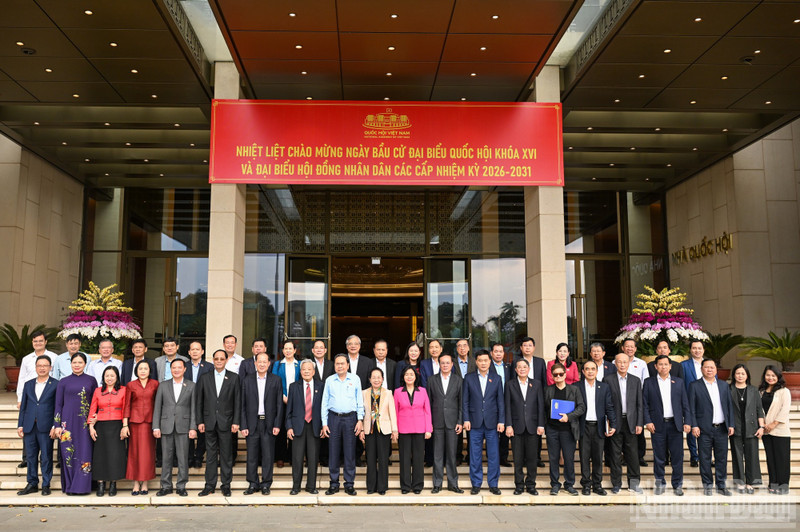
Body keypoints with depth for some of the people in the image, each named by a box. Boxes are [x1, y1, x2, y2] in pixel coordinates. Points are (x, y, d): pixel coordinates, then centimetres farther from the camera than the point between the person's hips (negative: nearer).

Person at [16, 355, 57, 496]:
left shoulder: (55, 384, -1)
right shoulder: (28, 384, 13)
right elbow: (23, 406, 14)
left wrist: (55, 426, -10)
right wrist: (20, 425, 7)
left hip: (46, 427, -4)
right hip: (29, 426, 4)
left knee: (46, 457, 2)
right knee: (31, 456, 10)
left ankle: (46, 485, 11)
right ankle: (32, 484, 20)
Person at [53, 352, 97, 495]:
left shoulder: (91, 380, 7)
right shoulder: (64, 382, 6)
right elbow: (58, 404, 6)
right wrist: (57, 425, 0)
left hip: (85, 422, 0)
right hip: (68, 421, 0)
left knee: (84, 453, -2)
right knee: (68, 452, 0)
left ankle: (82, 486, 4)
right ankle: (69, 486, 9)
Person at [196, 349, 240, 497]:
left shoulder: (234, 378, 3)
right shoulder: (204, 378, 7)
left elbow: (237, 401, 1)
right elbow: (199, 401, 7)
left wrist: (236, 422, -4)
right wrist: (200, 421, 1)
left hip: (226, 422, -1)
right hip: (209, 422, 1)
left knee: (226, 455, 4)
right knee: (211, 455, 7)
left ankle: (226, 485, 14)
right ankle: (210, 485, 16)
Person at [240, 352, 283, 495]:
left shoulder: (276, 380, 3)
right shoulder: (247, 380, 5)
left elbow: (279, 404, 2)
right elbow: (243, 405, 3)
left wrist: (277, 424, -5)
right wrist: (243, 426, -3)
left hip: (269, 423, -1)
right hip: (252, 423, 1)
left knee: (268, 455, 3)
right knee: (251, 455, 5)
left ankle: (266, 484, 15)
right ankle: (253, 484, 18)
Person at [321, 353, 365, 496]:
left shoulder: (355, 379, 6)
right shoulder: (329, 380, 7)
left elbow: (360, 401, 7)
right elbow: (325, 403, 9)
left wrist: (360, 420, -2)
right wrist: (324, 423, 4)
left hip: (350, 417, -1)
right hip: (334, 417, 1)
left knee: (350, 452, 1)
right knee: (333, 451, 2)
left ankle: (349, 484, 9)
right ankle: (334, 483, 12)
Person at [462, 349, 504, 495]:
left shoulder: (496, 379, 7)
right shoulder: (469, 378, 5)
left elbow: (501, 401, 6)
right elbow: (465, 400, 4)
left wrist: (501, 421, -1)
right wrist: (466, 419, -3)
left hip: (492, 423, 1)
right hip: (475, 423, 0)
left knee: (493, 455, 3)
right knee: (475, 455, 5)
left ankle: (493, 484, 15)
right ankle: (476, 484, 15)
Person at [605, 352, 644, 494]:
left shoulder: (635, 380, 8)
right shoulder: (608, 380, 0)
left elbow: (639, 404, 7)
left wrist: (639, 423, 0)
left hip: (631, 422, 2)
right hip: (615, 422, -2)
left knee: (633, 453, 4)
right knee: (615, 454, 4)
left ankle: (634, 482, 17)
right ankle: (616, 483, 14)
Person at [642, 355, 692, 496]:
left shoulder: (679, 382, 10)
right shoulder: (649, 383, 5)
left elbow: (685, 403, 8)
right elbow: (645, 404, 2)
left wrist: (687, 422, 0)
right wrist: (648, 421, -7)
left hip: (675, 424, 1)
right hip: (657, 425, -1)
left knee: (677, 456, 3)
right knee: (659, 457, 4)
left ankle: (677, 485, 15)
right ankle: (660, 484, 17)